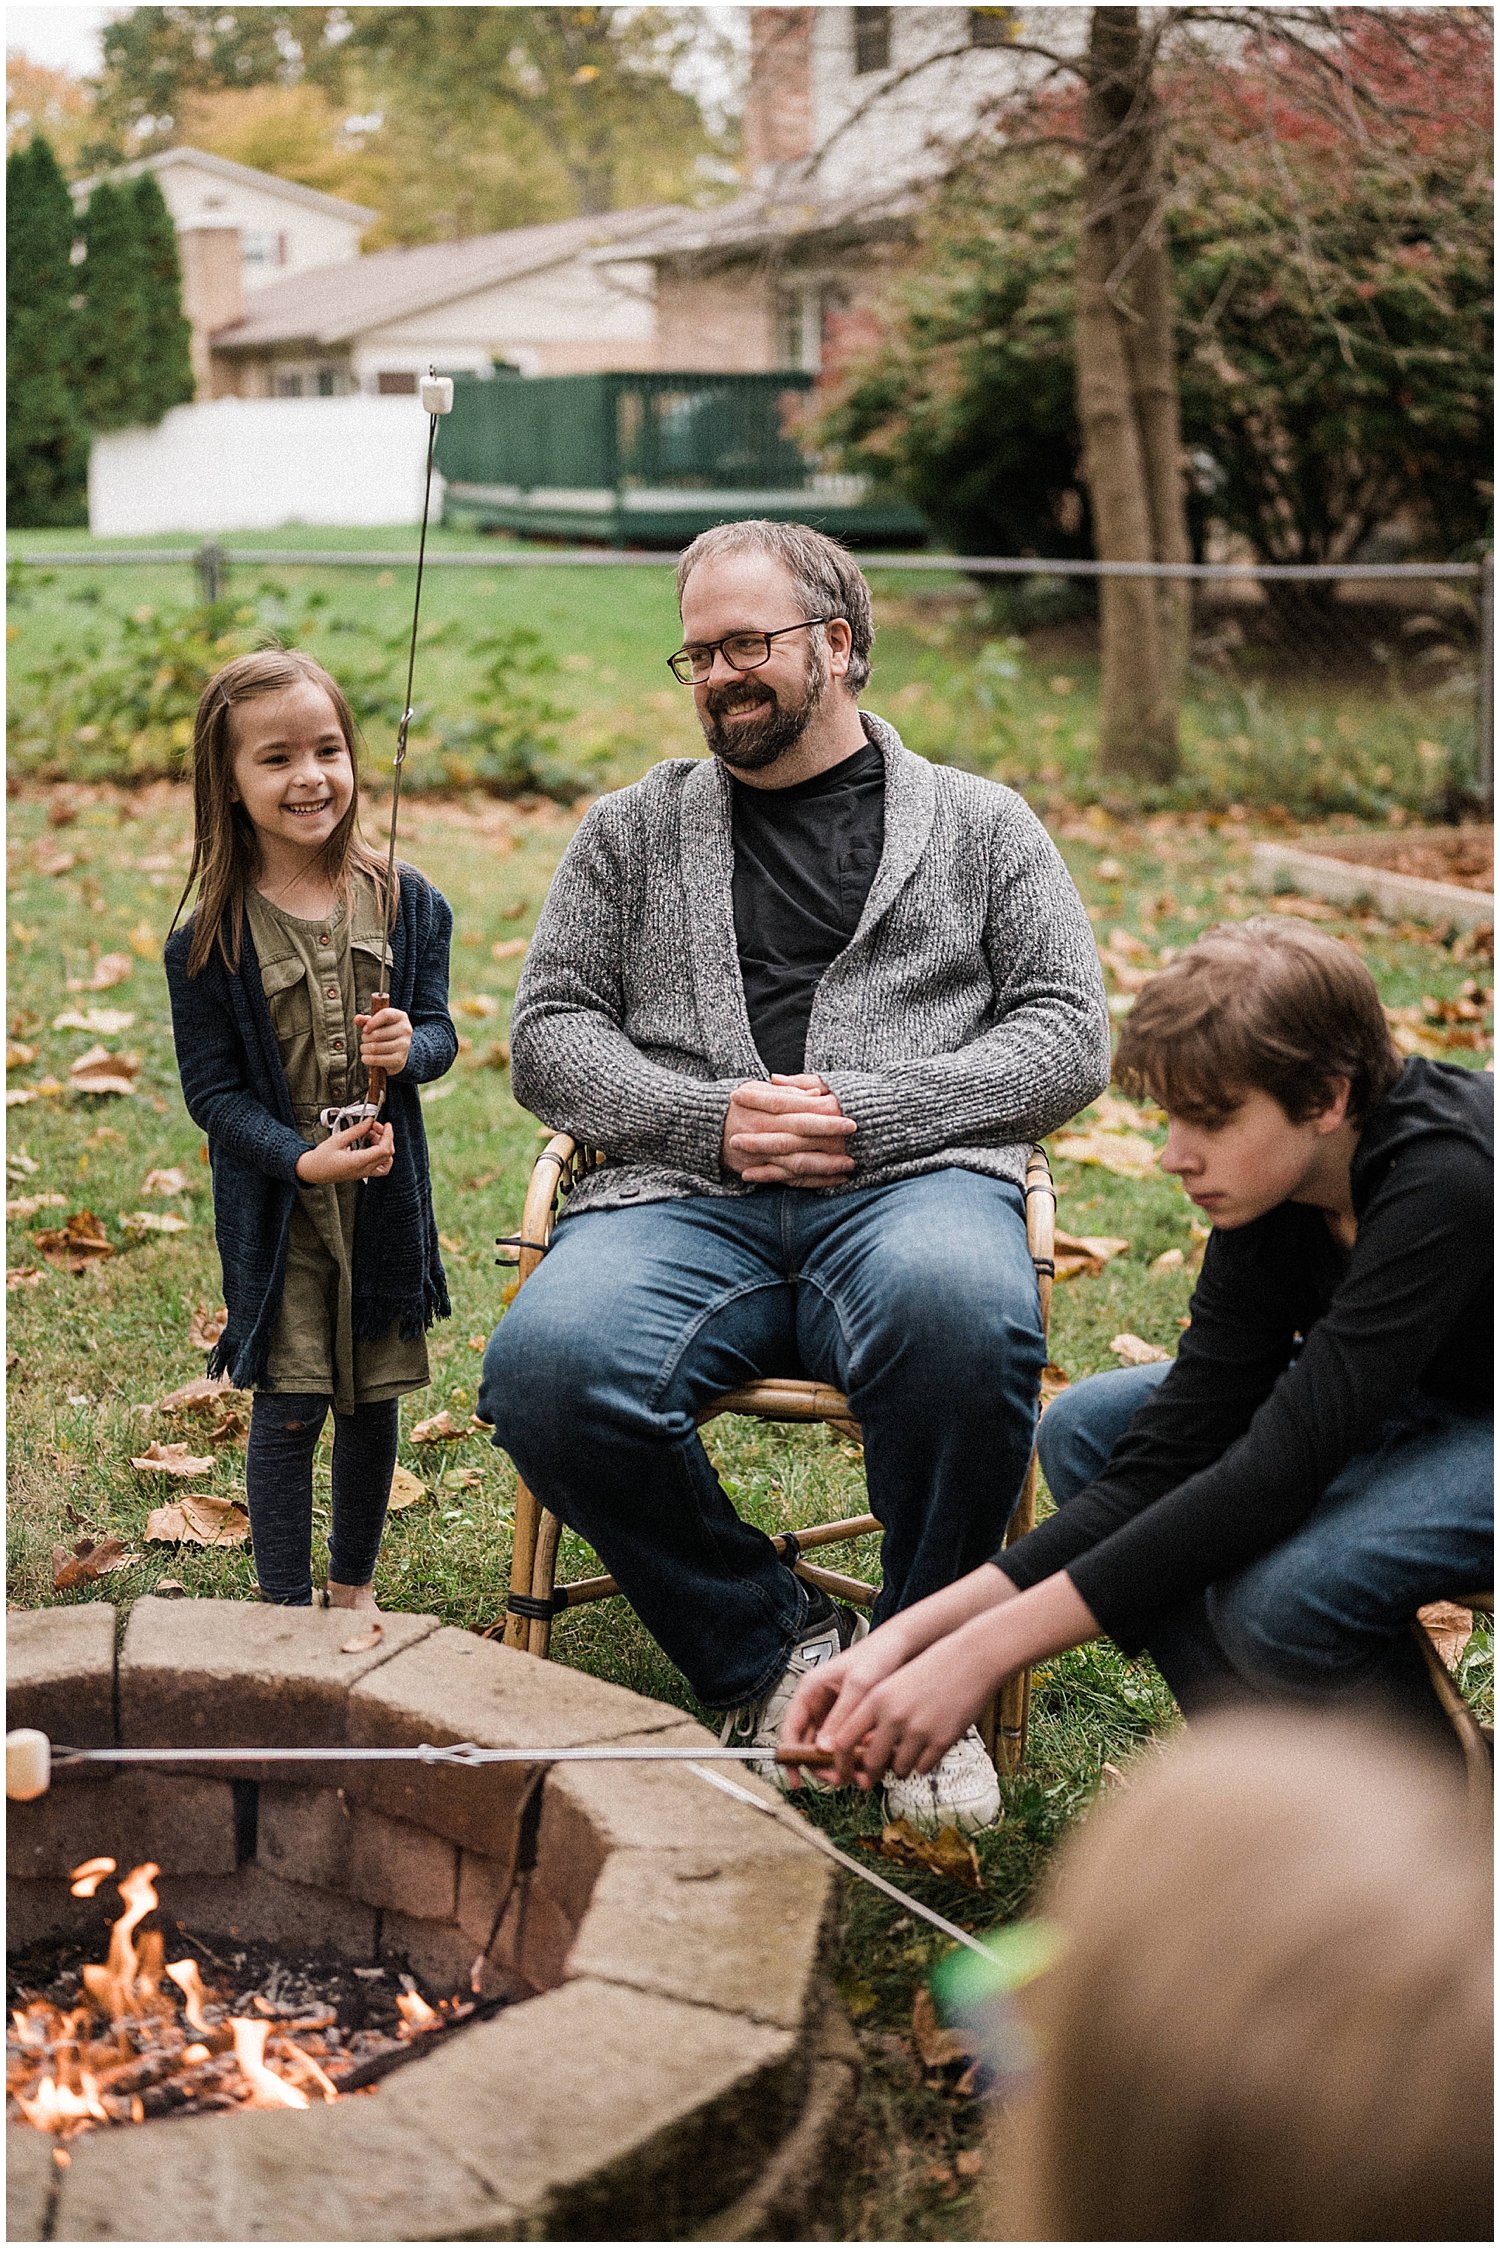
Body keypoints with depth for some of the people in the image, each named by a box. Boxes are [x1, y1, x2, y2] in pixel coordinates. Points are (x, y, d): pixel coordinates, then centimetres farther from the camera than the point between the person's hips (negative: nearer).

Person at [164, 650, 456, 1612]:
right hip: (275, 1204, -3)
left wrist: (411, 1047, -21)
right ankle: (288, 1611, 15)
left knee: (375, 1400, 13)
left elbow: (439, 1032, 3)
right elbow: (214, 1089, -8)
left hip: (386, 1194, 3)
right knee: (288, 1408, -1)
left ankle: (354, 1587, 34)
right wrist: (304, 1160, -21)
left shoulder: (407, 904, -2)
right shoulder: (208, 940, -10)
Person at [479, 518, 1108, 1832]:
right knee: (547, 1367, -32)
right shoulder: (629, 833, 23)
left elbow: (1069, 1036, 8)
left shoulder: (979, 824, 19)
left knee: (963, 1321, -39)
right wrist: (709, 1120, -5)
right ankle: (776, 1653, -10)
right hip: (683, 1193, 2)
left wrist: (871, 1113, -8)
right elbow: (548, 1036, 14)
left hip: (912, 1182, -1)